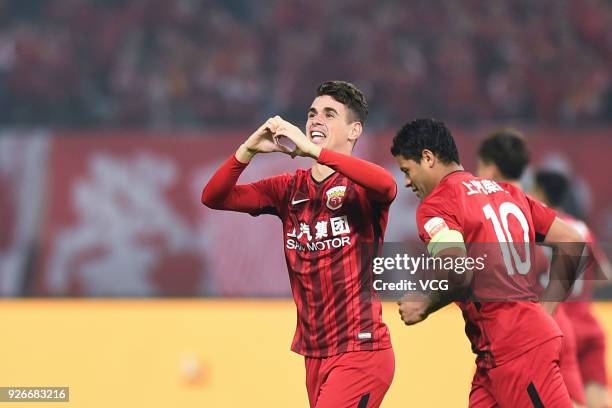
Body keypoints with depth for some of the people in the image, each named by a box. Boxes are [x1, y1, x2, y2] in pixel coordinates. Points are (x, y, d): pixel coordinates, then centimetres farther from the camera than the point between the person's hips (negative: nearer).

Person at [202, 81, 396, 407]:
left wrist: (312, 149, -32)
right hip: (314, 354, 6)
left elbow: (386, 186, -31)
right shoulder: (290, 190, 10)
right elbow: (213, 197, 2)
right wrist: (249, 149, -14)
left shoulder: (359, 187, -6)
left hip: (360, 352, -6)